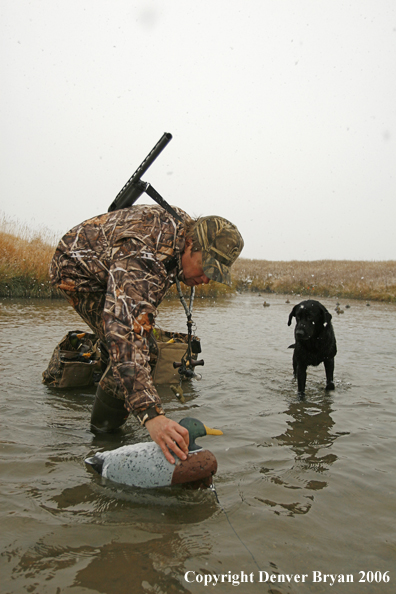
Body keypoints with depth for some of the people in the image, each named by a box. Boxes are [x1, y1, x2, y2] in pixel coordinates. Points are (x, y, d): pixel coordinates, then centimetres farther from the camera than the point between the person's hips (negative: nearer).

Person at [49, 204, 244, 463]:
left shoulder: (186, 225, -16)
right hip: (77, 270, -9)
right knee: (130, 353, -22)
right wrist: (151, 414, -63)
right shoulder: (140, 259, -44)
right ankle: (103, 429, 0)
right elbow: (124, 333, -55)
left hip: (104, 261, 9)